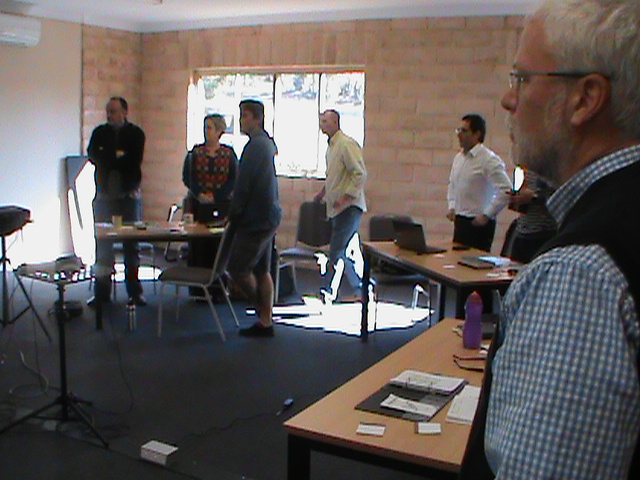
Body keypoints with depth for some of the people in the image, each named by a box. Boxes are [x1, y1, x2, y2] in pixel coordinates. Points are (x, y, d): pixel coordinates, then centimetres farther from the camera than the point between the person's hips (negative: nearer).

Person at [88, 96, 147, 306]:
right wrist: (117, 157, -13)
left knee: (132, 243, 2)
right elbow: (91, 154, -4)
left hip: (129, 194, -2)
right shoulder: (100, 132, 12)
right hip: (104, 194, 2)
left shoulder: (135, 133, 3)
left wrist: (107, 159, -7)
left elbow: (134, 160, -11)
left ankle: (134, 291, 9)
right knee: (102, 242, 1)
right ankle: (101, 291, 9)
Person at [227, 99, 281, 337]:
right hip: (269, 217, 10)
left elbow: (244, 184, -18)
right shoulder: (268, 143, 16)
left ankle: (262, 314, 11)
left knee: (237, 268, -3)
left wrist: (234, 214, -7)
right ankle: (266, 321, 17)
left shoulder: (256, 145, -16)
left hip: (256, 219, -10)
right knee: (262, 271, 12)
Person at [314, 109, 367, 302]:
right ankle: (358, 289, 19)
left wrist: (345, 198, -21)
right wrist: (323, 192, 21)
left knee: (337, 250, -9)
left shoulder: (347, 144, -13)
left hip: (349, 207, -10)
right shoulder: (331, 146, 17)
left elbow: (360, 174, -19)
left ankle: (330, 290, -2)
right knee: (351, 250, 12)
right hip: (337, 207, 10)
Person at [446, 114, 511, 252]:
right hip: (459, 220, 7)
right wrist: (452, 207, 12)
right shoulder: (458, 157, 10)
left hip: (478, 223, -7)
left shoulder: (490, 160, -13)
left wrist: (486, 215, -16)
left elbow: (506, 190, -18)